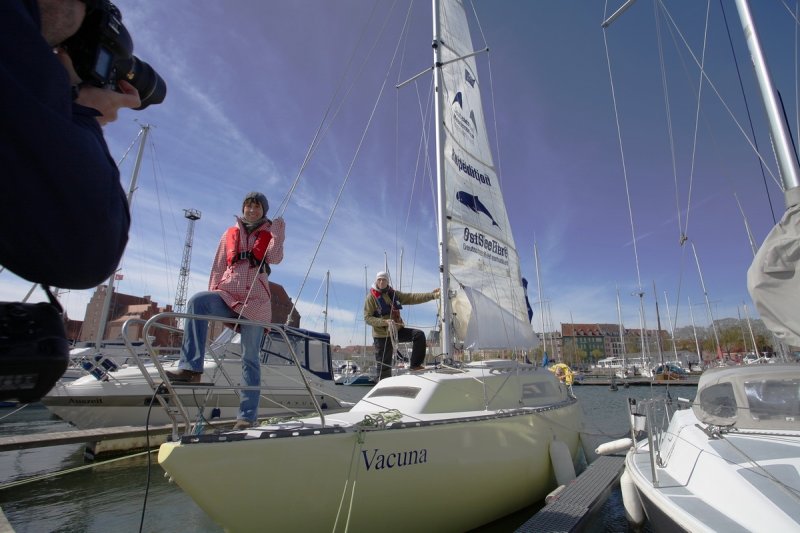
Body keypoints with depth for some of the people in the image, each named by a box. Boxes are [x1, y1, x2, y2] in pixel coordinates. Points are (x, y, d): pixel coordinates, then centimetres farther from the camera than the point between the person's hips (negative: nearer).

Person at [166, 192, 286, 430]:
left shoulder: (269, 233, 11)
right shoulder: (230, 234, 17)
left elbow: (274, 258, -8)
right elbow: (218, 268, 17)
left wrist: (278, 236, -18)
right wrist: (212, 295, 9)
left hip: (255, 299, -2)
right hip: (228, 295, 2)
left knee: (250, 358, -2)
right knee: (197, 301, -31)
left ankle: (247, 415, 2)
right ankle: (191, 369, -32)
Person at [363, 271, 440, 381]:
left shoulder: (393, 293, 6)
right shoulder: (371, 297, -9)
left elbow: (411, 298, 2)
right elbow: (367, 318, -13)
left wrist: (431, 295, -7)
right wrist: (385, 322, -26)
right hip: (382, 335, -5)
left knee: (419, 334, -13)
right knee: (384, 366, -2)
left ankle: (415, 364, -3)